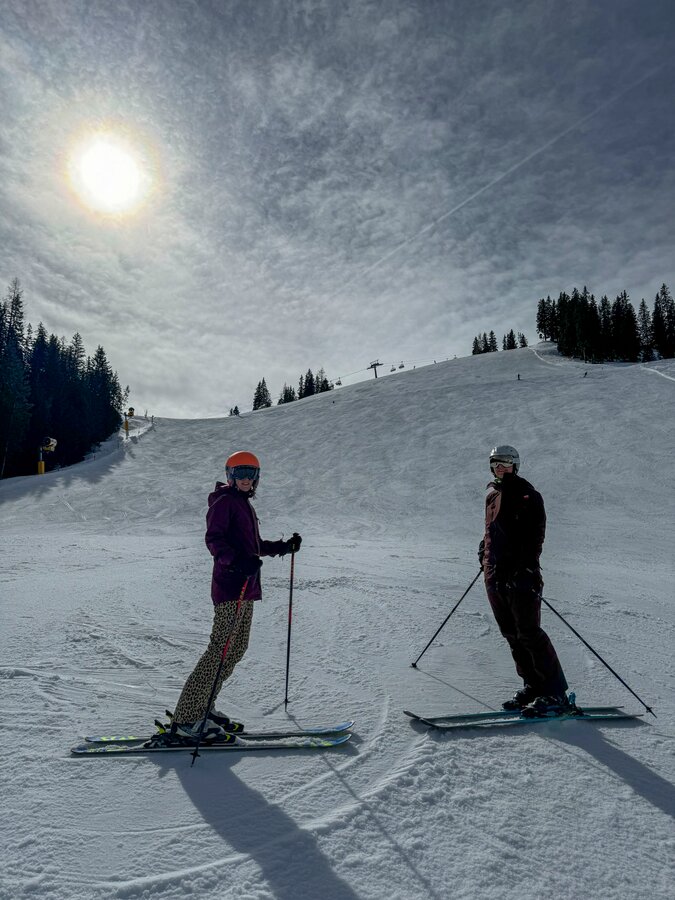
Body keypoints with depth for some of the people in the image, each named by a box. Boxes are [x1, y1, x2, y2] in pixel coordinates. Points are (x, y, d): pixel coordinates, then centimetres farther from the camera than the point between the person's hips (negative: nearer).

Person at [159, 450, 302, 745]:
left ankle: (201, 708, 21)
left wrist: (285, 546, 27)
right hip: (230, 586, -10)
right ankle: (185, 720, -6)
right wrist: (237, 561, -34)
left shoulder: (244, 505, 23)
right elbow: (214, 539, -19)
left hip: (246, 587, 10)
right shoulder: (224, 501, -6)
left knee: (237, 648, 12)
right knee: (220, 649, -11)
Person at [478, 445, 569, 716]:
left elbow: (535, 534, -13)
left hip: (520, 575, -7)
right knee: (511, 635, 11)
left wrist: (527, 565, -22)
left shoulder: (527, 495, -6)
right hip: (494, 574, 7)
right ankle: (532, 686, 22)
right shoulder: (492, 493, 16)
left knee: (529, 633, -7)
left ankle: (555, 693, 4)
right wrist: (485, 549, 17)